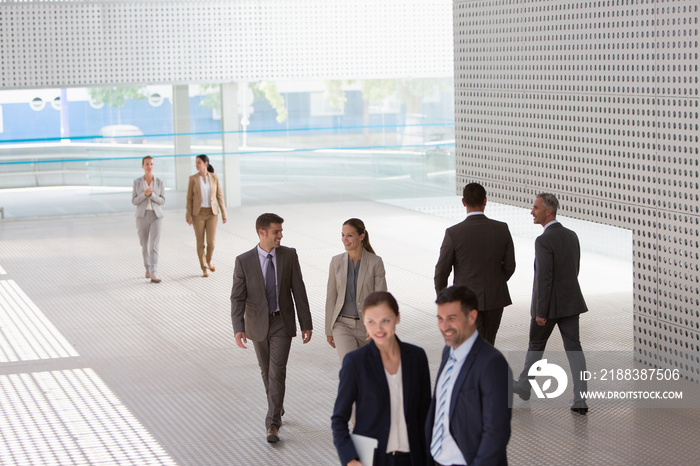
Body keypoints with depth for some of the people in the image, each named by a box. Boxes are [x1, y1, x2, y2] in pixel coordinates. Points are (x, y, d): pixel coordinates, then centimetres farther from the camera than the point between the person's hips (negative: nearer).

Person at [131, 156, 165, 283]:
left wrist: (151, 194, -22)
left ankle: (154, 275, -18)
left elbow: (162, 201, -4)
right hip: (142, 216, 1)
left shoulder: (160, 182, -1)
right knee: (145, 245, 12)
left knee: (154, 246, -14)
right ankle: (148, 268, 37)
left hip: (155, 216, -1)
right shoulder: (137, 182, 0)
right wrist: (145, 194, -22)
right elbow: (134, 201, -3)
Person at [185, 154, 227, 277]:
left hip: (212, 213, 1)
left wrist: (224, 213, 2)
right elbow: (189, 198, -1)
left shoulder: (214, 177, 0)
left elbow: (219, 195, 4)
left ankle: (208, 260, 24)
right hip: (198, 213, -1)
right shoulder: (193, 178, -3)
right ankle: (204, 268, 10)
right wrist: (188, 216, -7)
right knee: (200, 242, -2)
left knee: (211, 241, -6)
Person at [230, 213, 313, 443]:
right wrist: (238, 329, -24)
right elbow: (237, 298, -11)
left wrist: (306, 325, -3)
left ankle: (272, 424, -8)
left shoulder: (289, 255, -8)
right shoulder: (244, 261, -11)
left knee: (277, 372, -10)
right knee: (266, 372, 15)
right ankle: (277, 408, 40)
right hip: (258, 324, 1)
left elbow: (299, 291, -3)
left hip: (282, 323, -1)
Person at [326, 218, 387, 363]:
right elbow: (331, 298, 6)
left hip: (367, 324, -1)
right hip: (343, 324, 1)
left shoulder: (375, 262, -7)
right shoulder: (336, 262, 0)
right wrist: (329, 330, 8)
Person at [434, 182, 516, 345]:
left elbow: (442, 271, -7)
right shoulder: (502, 229, -7)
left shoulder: (453, 233, -14)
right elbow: (509, 266, 1)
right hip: (495, 299, 3)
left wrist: (441, 295, 11)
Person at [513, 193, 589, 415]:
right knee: (574, 348, 3)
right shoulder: (571, 236, 6)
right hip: (571, 302, 6)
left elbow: (544, 278, -21)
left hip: (549, 304, -6)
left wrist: (541, 312, -16)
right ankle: (580, 400, -1)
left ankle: (524, 386, 33)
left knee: (535, 345, 14)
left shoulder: (544, 241, -19)